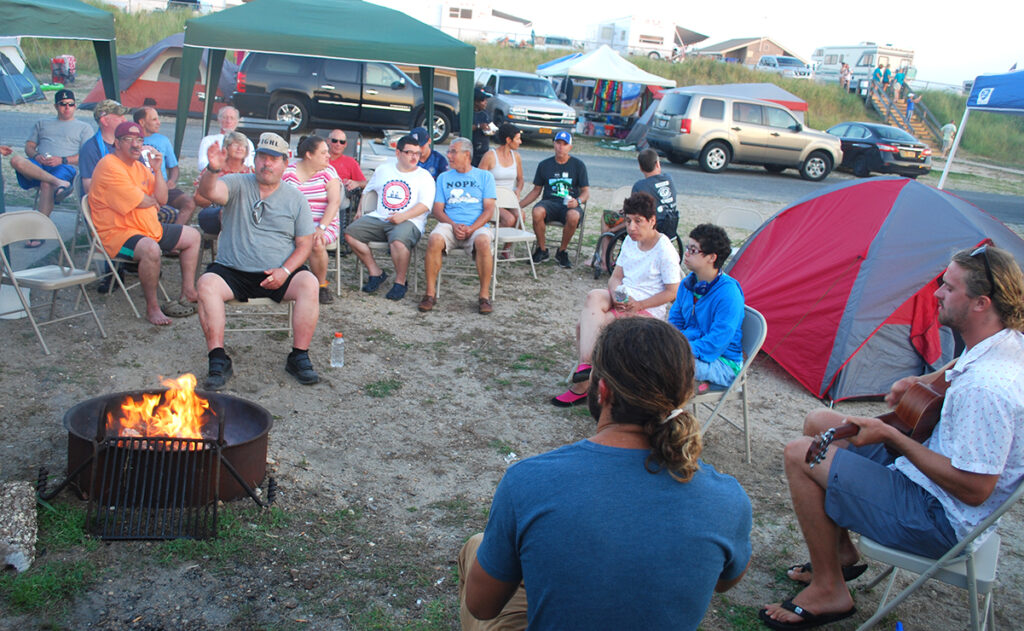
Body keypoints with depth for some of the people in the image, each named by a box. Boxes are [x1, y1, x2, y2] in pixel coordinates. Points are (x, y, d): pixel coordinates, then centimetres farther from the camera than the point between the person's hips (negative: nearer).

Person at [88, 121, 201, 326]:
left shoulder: (139, 166, 12)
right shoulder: (109, 167, -17)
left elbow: (162, 200, 4)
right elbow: (140, 202, -21)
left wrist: (157, 170, -7)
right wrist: (151, 200, 2)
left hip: (150, 229, 10)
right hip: (116, 233, -10)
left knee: (192, 236, 14)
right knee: (151, 249, -39)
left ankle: (188, 294, 17)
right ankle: (152, 308, -24)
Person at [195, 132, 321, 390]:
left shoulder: (295, 199, 9)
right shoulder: (237, 184, 5)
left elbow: (305, 244, 6)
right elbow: (210, 192, -17)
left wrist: (285, 271, -12)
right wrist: (212, 170, -40)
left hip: (278, 274, 1)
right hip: (233, 271, 0)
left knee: (309, 284, -27)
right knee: (207, 283, -28)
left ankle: (299, 357, -19)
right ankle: (218, 360, -24)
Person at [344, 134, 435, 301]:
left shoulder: (424, 176, 7)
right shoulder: (383, 170, 19)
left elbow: (425, 204, -6)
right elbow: (368, 189, 32)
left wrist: (403, 216, -19)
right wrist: (360, 210, 18)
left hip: (409, 221, -5)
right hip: (378, 218, 5)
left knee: (398, 241, -38)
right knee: (350, 233, -16)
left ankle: (400, 282, -15)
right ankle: (376, 272, -5)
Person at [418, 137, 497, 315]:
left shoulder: (485, 176, 14)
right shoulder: (444, 177, 20)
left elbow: (489, 209, 4)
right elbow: (438, 209, 11)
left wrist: (471, 228, -13)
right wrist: (454, 226, -9)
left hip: (477, 226, -1)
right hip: (450, 225, 2)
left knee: (483, 241, -36)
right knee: (434, 239, -32)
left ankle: (485, 296, -25)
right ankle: (430, 293, -22)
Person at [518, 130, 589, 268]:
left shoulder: (578, 165, 6)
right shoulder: (544, 164, 11)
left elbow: (586, 192, 5)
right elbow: (536, 190, 18)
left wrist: (577, 201, -18)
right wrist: (519, 205, 7)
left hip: (569, 205, -1)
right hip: (549, 202, 1)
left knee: (573, 216, -38)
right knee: (537, 212, -35)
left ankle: (562, 251, -13)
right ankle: (542, 250, -12)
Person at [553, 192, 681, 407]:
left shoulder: (665, 251, -11)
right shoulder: (630, 241, 10)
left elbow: (673, 292, -11)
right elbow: (616, 277, 12)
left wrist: (639, 305, -18)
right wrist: (616, 296, -10)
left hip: (648, 310, -7)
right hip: (621, 300, 7)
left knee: (586, 324, -23)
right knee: (594, 296, -26)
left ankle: (580, 386, -13)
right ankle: (585, 366, -27)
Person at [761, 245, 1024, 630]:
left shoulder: (988, 388, -32)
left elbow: (973, 490, -29)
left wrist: (890, 435, -22)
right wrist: (924, 381, 6)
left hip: (939, 519, -10)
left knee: (801, 455, -17)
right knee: (818, 423, 13)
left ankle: (828, 591, -1)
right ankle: (841, 553, 21)